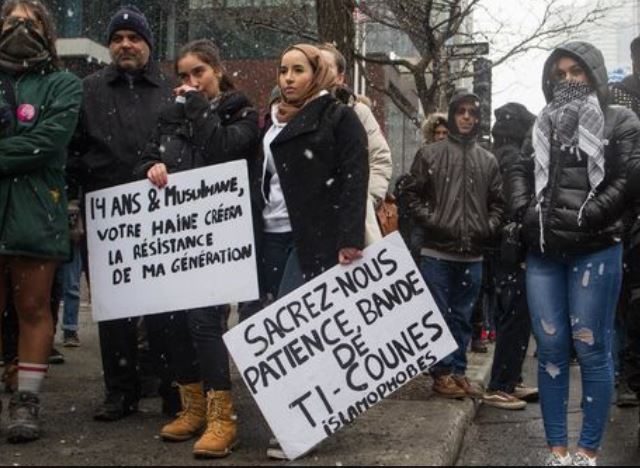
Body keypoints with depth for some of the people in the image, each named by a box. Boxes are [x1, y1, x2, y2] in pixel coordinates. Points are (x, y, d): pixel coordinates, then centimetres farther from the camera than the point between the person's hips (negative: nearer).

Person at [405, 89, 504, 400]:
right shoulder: (430, 154, 3)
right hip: (436, 252, -3)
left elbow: (497, 202, 13)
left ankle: (458, 371, 19)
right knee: (438, 315, 1)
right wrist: (432, 222, -11)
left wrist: (488, 228, -3)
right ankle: (442, 373, 9)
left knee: (462, 317, 10)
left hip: (472, 255, 3)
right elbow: (413, 195, 0)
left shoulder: (488, 161, 12)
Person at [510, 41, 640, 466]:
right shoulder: (544, 125, 20)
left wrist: (582, 219, -14)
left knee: (591, 349, -3)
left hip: (596, 250, -4)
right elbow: (521, 172, 16)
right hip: (543, 252, 4)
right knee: (551, 348, 4)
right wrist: (525, 212, -2)